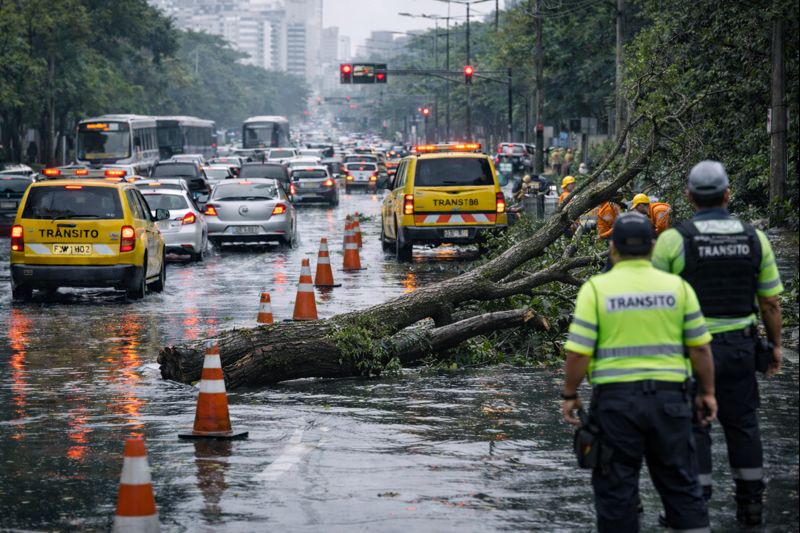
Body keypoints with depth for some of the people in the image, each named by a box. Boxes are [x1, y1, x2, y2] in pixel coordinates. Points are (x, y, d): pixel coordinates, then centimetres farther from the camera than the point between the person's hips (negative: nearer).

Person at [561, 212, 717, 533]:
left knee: (616, 487, 5)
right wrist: (707, 392, 13)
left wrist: (569, 395, 4)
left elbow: (578, 352, -8)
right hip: (669, 396, 2)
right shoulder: (677, 287, 2)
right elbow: (700, 347, 3)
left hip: (615, 398, -2)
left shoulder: (596, 289, -5)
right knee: (680, 483, 10)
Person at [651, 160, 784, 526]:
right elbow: (770, 302, 4)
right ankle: (750, 503, 20)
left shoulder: (673, 240, -10)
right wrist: (775, 344, 16)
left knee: (691, 426, 4)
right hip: (739, 345, 3)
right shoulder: (754, 238, 0)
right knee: (741, 423, 14)